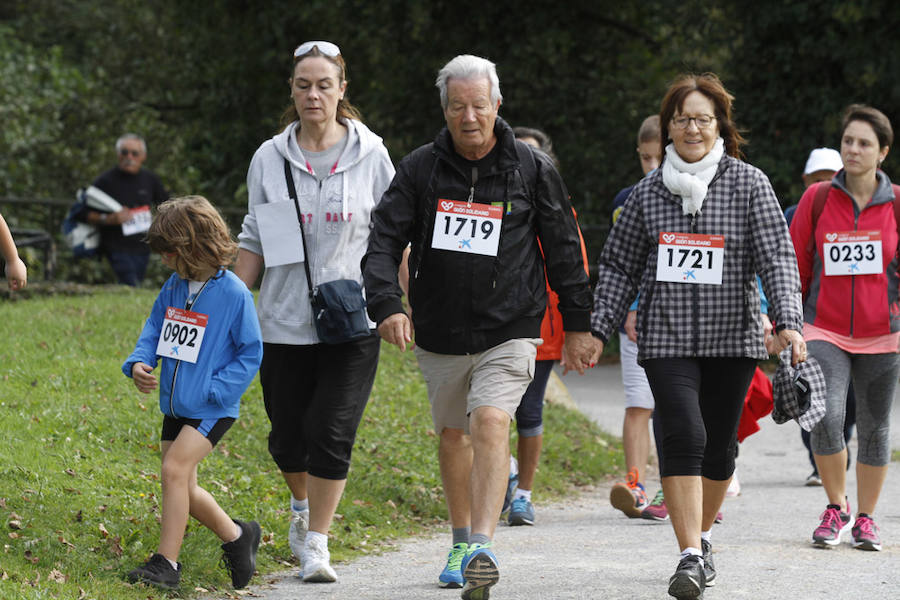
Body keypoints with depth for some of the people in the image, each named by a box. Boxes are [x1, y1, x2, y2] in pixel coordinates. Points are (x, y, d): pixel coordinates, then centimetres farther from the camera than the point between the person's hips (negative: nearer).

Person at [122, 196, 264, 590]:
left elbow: (251, 352, -10)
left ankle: (166, 563, -17)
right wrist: (138, 363, -7)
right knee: (183, 488, 11)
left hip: (212, 409, -8)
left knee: (175, 469, -21)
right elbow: (154, 330, 13)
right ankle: (236, 536, 32)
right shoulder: (174, 288, 5)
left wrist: (214, 390, -18)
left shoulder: (234, 294, -14)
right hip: (176, 406, 8)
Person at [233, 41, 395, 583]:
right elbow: (254, 241, 10)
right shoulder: (270, 158, 5)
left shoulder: (370, 154, 1)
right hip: (284, 323, 2)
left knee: (331, 432, -11)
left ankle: (317, 543, -1)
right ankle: (303, 505, 39)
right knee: (288, 436, 7)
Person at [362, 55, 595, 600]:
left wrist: (578, 325, 8)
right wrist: (386, 304, -21)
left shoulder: (532, 169, -2)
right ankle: (462, 544, 33)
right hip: (439, 333, 3)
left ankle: (483, 546, -28)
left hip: (508, 330, -3)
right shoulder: (420, 169, 0)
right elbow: (385, 241, -4)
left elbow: (564, 249, 6)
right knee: (452, 434, 16)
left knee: (490, 423, -22)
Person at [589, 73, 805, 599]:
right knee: (684, 436, -16)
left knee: (719, 446, 9)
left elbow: (778, 257, -7)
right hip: (666, 339, 0)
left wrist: (789, 322, -20)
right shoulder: (650, 190, 6)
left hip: (733, 338, 0)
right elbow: (620, 265, 13)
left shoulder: (749, 184, 0)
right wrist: (600, 329, 6)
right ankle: (690, 557, -18)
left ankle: (702, 534, 33)